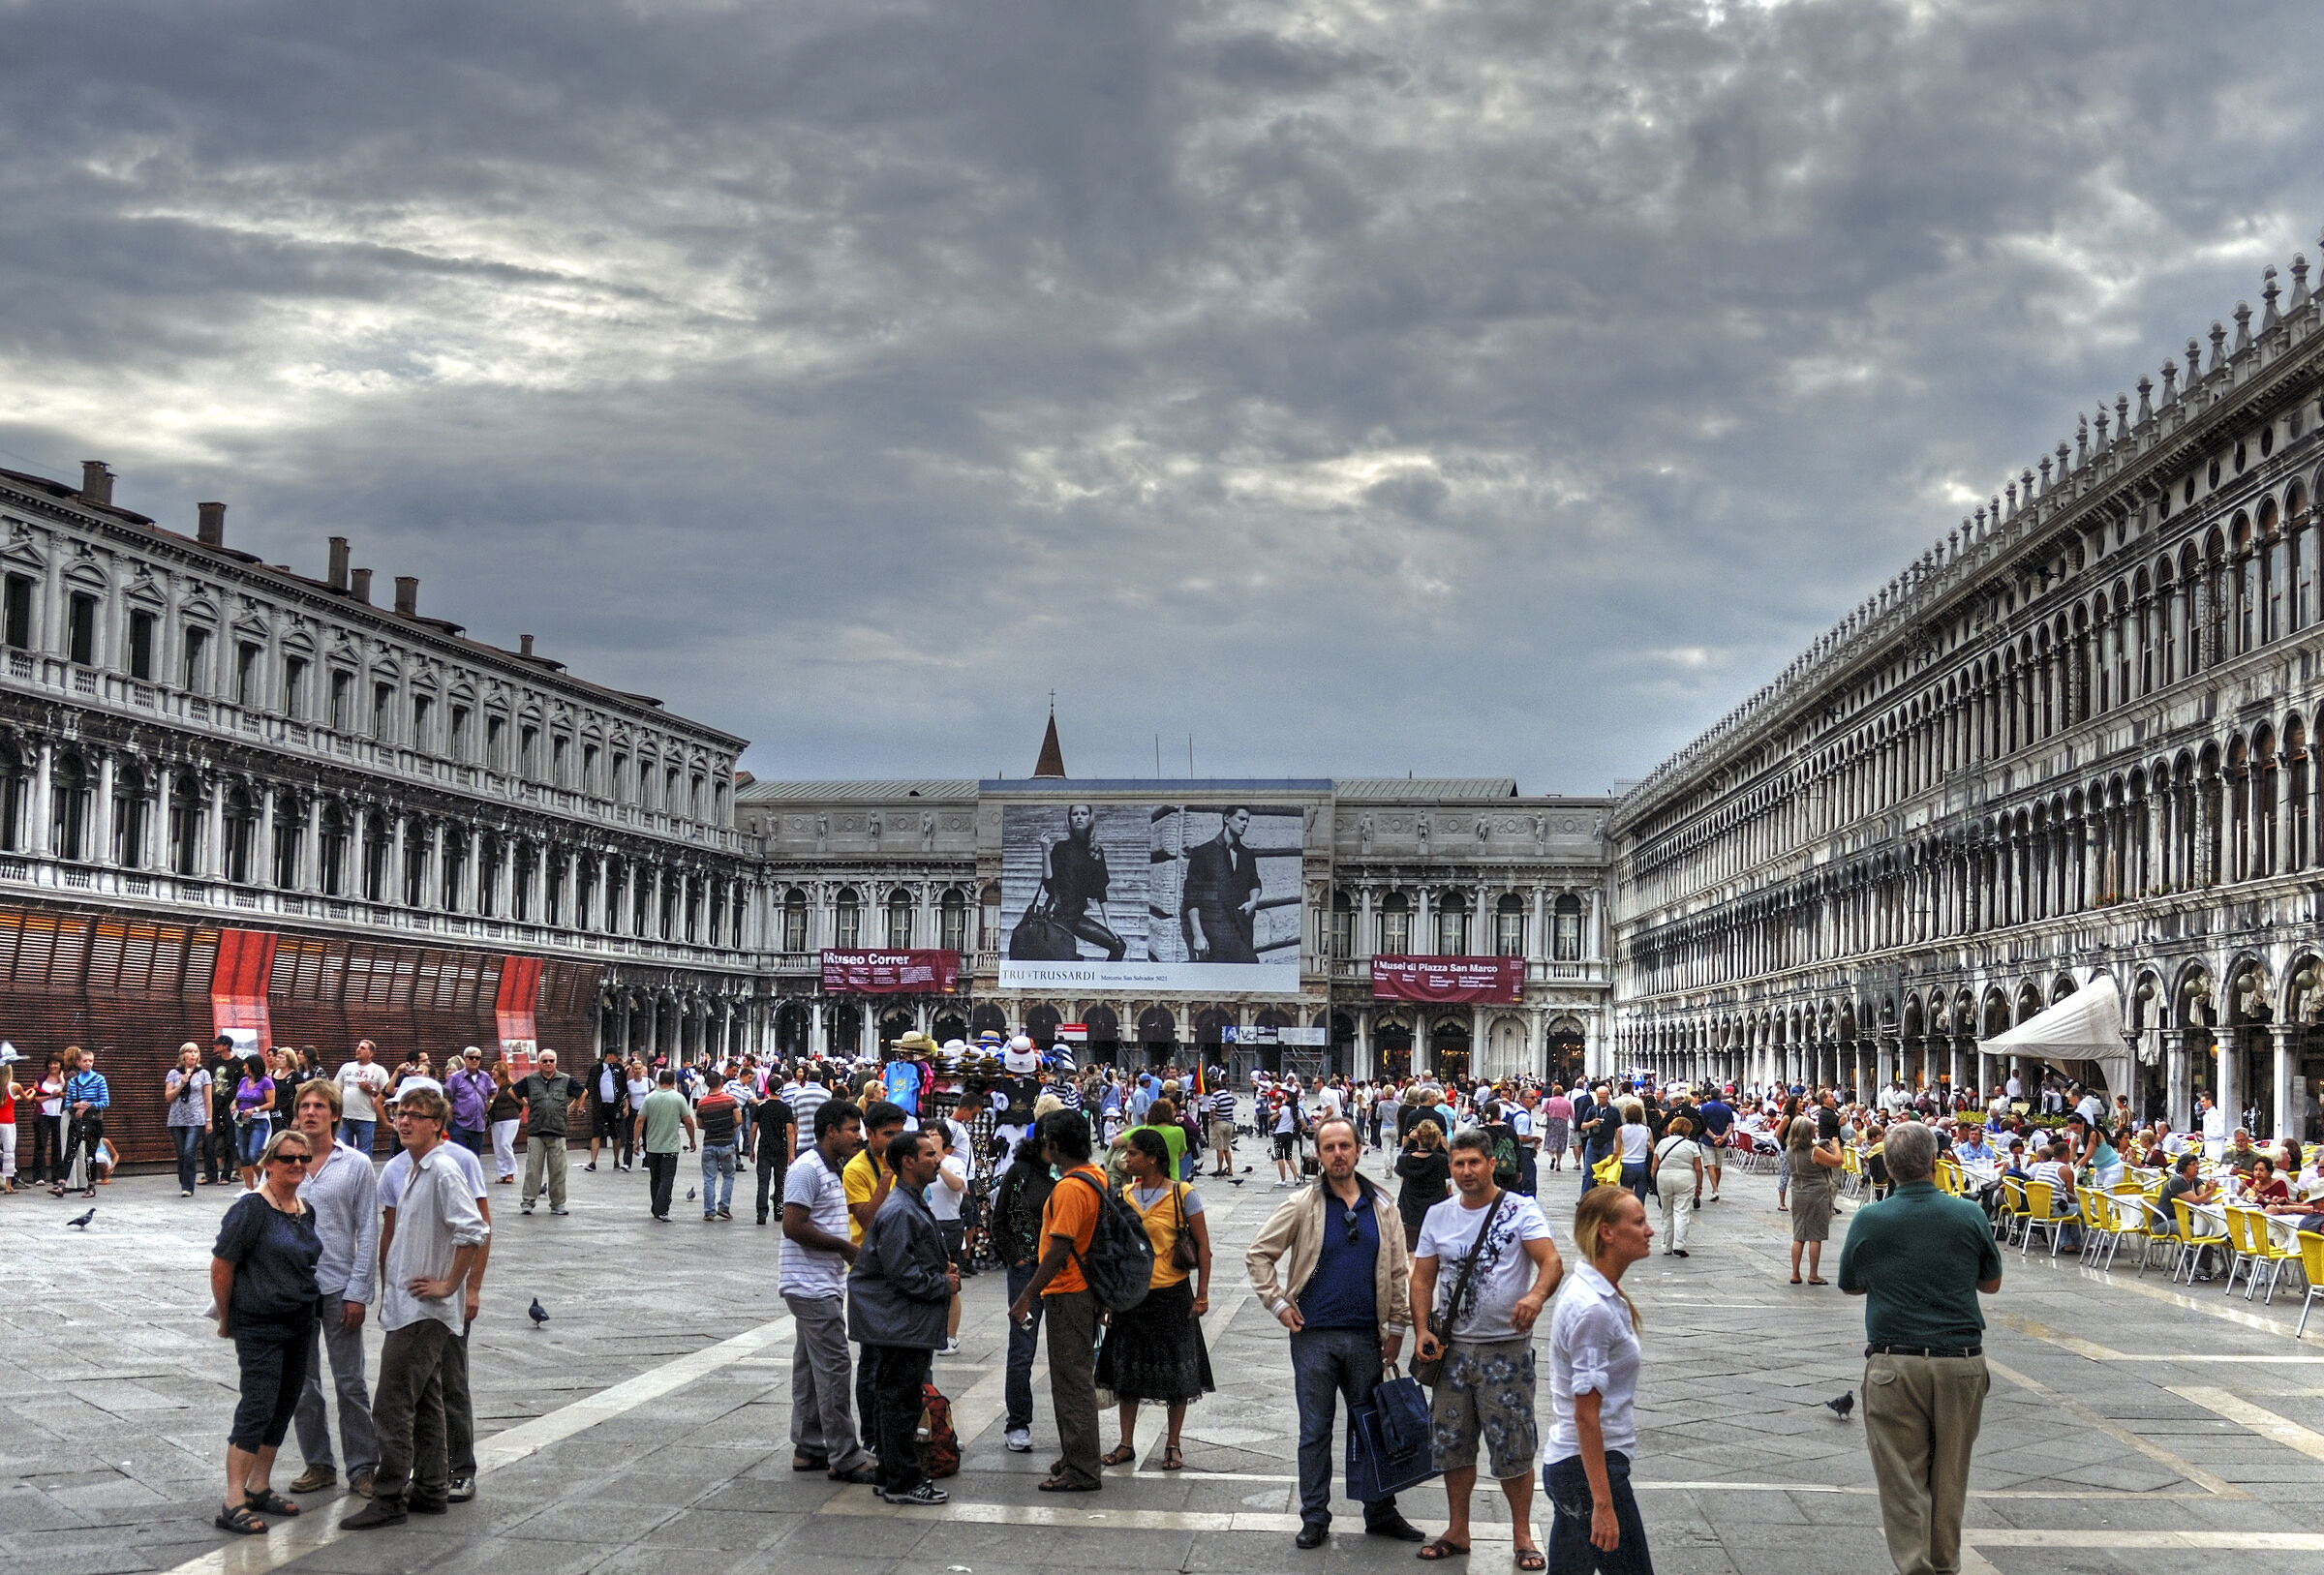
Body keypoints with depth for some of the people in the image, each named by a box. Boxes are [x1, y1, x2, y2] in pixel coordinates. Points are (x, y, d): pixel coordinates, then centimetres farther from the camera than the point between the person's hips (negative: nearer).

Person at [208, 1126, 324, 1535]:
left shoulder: (307, 1210, 9)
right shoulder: (252, 1208, -14)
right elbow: (221, 1266, -12)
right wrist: (226, 1318, -4)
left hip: (299, 1325, 8)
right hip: (259, 1328, -8)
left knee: (283, 1408, 12)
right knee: (258, 1409, -10)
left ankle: (259, 1487, 25)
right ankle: (233, 1504, -7)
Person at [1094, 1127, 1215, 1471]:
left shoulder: (1182, 1195, -9)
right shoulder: (1124, 1195, 4)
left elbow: (1202, 1246, -5)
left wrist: (1201, 1294, -8)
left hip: (1172, 1295, -4)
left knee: (1177, 1372, 5)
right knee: (1128, 1369, 10)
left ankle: (1173, 1446, 18)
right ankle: (1126, 1444, 20)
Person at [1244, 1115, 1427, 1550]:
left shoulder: (1382, 1208, 4)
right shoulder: (1301, 1206, -4)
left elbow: (1398, 1271, 9)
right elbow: (1259, 1254, 1)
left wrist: (1397, 1327, 6)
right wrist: (1278, 1304, -5)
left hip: (1366, 1336, 2)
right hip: (1314, 1335, -2)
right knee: (1315, 1430, 5)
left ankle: (1381, 1513, 23)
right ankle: (1314, 1519, 15)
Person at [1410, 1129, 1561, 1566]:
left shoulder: (1521, 1210, -7)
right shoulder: (1439, 1216, 8)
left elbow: (1552, 1262, -19)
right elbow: (1423, 1277, 11)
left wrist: (1536, 1297, -40)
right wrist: (1423, 1329, -3)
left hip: (1506, 1347, -4)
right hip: (1453, 1348, 5)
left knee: (1513, 1447, 1)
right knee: (1452, 1443, 11)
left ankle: (1523, 1535, 15)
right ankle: (1457, 1532, 25)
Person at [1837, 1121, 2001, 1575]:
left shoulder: (1868, 1220, -7)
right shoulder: (1968, 1215, -4)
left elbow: (1850, 1285, 9)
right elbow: (1991, 1283, 11)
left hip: (1894, 1364, -2)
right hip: (1961, 1359, 2)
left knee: (1902, 1476, 4)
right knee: (1950, 1474, 15)